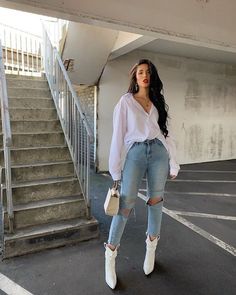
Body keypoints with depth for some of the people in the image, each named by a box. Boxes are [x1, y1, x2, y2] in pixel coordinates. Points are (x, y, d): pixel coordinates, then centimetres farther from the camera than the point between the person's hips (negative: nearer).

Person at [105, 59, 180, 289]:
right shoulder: (125, 101, 4)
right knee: (126, 204, -5)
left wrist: (173, 163, 9)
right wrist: (116, 170, -5)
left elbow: (166, 132, 14)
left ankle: (151, 247, 29)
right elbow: (118, 135, -1)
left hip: (158, 151, 4)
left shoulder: (158, 102, 15)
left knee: (155, 200, 9)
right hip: (135, 152, -3)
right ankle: (110, 255, 11)